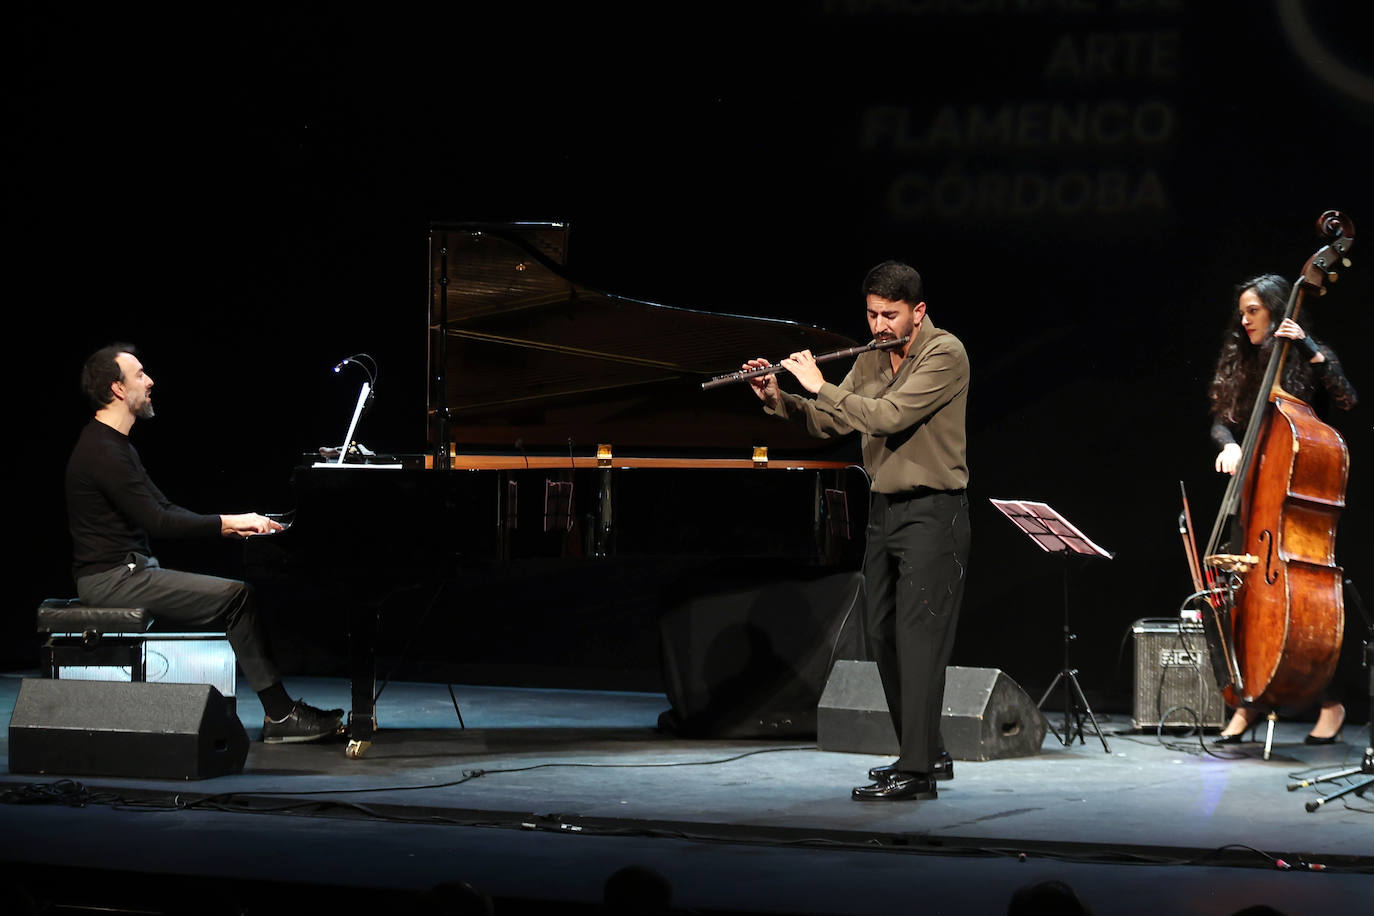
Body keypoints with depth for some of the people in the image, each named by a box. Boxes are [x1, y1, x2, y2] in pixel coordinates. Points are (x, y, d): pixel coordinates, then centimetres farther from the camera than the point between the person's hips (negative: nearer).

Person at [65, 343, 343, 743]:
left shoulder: (114, 445, 18)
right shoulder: (101, 451, -16)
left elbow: (165, 509, 18)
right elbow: (157, 522, -21)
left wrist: (232, 525, 5)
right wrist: (227, 523, -14)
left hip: (130, 570, 11)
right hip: (112, 578, -11)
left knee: (234, 597, 4)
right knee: (236, 596, -17)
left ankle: (279, 713, -3)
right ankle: (280, 714, -13)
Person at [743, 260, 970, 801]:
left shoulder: (944, 354, -14)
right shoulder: (871, 360, 11)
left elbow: (888, 417, -25)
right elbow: (828, 423, 12)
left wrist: (820, 386, -19)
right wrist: (778, 400, -4)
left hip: (931, 513, -9)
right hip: (883, 509, 9)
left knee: (918, 636, -13)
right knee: (882, 635, 12)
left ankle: (916, 772, -15)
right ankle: (925, 753, 23)